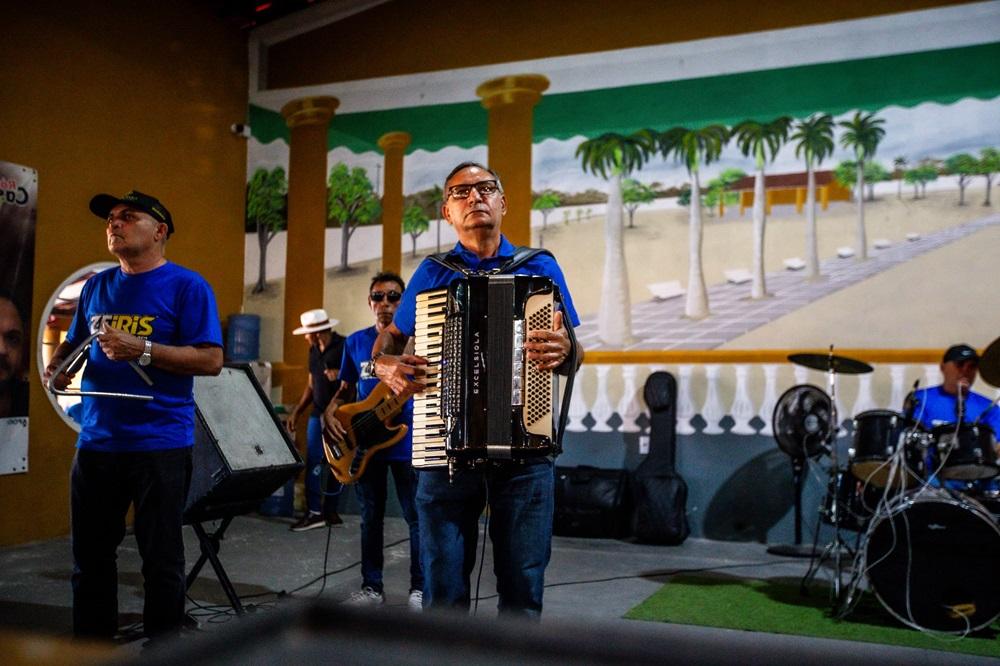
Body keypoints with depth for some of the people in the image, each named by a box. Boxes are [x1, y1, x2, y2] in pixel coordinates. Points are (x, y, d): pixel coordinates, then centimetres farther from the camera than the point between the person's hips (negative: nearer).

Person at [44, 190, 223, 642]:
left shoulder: (187, 286, -5)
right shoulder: (96, 287, 13)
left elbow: (211, 360, -12)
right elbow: (74, 342, 24)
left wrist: (142, 350, -20)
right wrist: (57, 365, 1)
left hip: (160, 444, -6)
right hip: (96, 442, 6)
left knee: (161, 560, 2)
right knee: (90, 557, 14)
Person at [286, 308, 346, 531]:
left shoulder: (345, 347, -11)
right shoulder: (314, 351, 12)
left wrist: (341, 375, -24)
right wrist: (296, 412, 13)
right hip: (318, 414, 6)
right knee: (313, 463, 1)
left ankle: (330, 511, 14)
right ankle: (314, 512, 5)